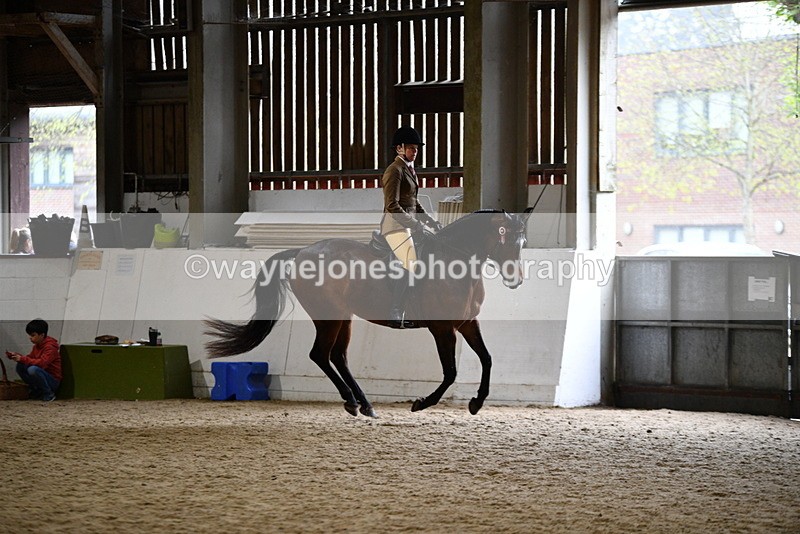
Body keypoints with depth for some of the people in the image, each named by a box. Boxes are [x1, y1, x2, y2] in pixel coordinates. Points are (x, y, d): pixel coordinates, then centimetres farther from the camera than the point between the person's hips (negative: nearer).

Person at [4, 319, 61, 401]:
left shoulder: (50, 347, -18)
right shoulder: (36, 346, 10)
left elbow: (42, 363, -30)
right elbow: (29, 358, 13)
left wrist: (22, 359, -30)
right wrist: (16, 356, -5)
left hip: (53, 380, -8)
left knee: (33, 369, -34)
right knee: (20, 366, -8)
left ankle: (48, 394, -15)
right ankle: (36, 391, 4)